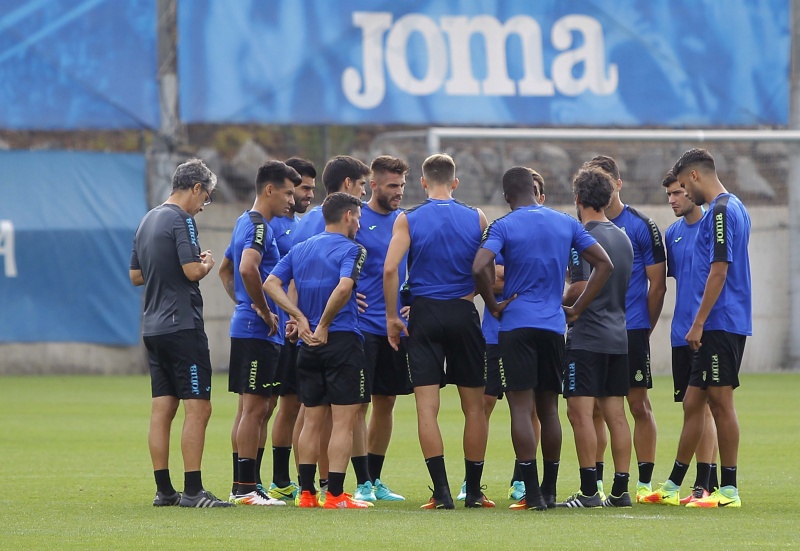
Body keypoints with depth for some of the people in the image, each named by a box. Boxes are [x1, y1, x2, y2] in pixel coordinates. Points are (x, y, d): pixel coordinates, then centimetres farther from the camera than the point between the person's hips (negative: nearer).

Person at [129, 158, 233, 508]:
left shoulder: (148, 220, 15)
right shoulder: (181, 220, -12)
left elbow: (136, 275, 22)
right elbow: (192, 271, -19)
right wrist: (206, 264, 1)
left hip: (153, 328, 9)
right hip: (182, 326, -9)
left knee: (163, 408, 9)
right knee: (197, 407, -7)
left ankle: (164, 490, 9)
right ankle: (192, 491, -11)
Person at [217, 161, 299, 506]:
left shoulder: (246, 223, 18)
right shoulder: (258, 226, -14)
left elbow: (226, 270, 30)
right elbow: (248, 269, -30)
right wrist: (265, 312, -20)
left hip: (245, 326, 10)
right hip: (257, 331, -10)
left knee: (253, 409, 12)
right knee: (254, 408, -8)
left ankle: (243, 484, 15)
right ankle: (246, 488, -8)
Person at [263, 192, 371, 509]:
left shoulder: (300, 249, 13)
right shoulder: (351, 250, -7)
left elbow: (271, 284, 5)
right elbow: (344, 287, -24)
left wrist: (301, 319, 0)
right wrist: (324, 326, -14)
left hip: (309, 345, 6)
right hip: (343, 340, -6)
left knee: (312, 421, 12)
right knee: (343, 421, -3)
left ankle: (306, 492, 10)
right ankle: (335, 495, -7)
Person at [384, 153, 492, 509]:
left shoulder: (408, 220, -2)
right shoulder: (477, 219, 2)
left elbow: (390, 269, -12)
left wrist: (391, 316, -3)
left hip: (425, 314, -1)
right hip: (464, 314, 1)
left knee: (427, 406, -2)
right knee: (474, 406, 10)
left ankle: (442, 492, -10)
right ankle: (473, 491, 12)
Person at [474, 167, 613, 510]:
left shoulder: (503, 227, -5)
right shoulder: (566, 224, 8)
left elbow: (479, 267, -21)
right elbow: (604, 264, 7)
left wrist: (493, 305, -6)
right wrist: (578, 308, 8)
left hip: (516, 324, -4)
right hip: (554, 326, 4)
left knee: (521, 408, -4)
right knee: (548, 408, 15)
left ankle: (532, 493, -11)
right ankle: (549, 490, 20)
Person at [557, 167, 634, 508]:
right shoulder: (623, 238, 14)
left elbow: (581, 288, -17)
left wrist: (560, 304, 0)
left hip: (587, 337, -8)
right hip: (619, 336, 8)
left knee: (580, 413, -7)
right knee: (615, 414, 8)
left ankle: (589, 492, -11)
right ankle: (620, 491, 7)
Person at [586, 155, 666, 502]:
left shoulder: (643, 227, -2)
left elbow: (657, 285, 0)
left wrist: (644, 330, 1)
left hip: (632, 331, -4)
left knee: (639, 405, -2)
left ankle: (644, 482, 2)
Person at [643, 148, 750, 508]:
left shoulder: (721, 211, -14)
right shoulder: (733, 208, 18)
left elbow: (719, 270, -19)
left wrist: (698, 323, -17)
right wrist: (699, 324, 21)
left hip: (719, 324, -10)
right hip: (720, 326, 10)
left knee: (720, 401, -6)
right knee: (693, 403, 12)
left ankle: (728, 490, -3)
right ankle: (672, 487, 17)